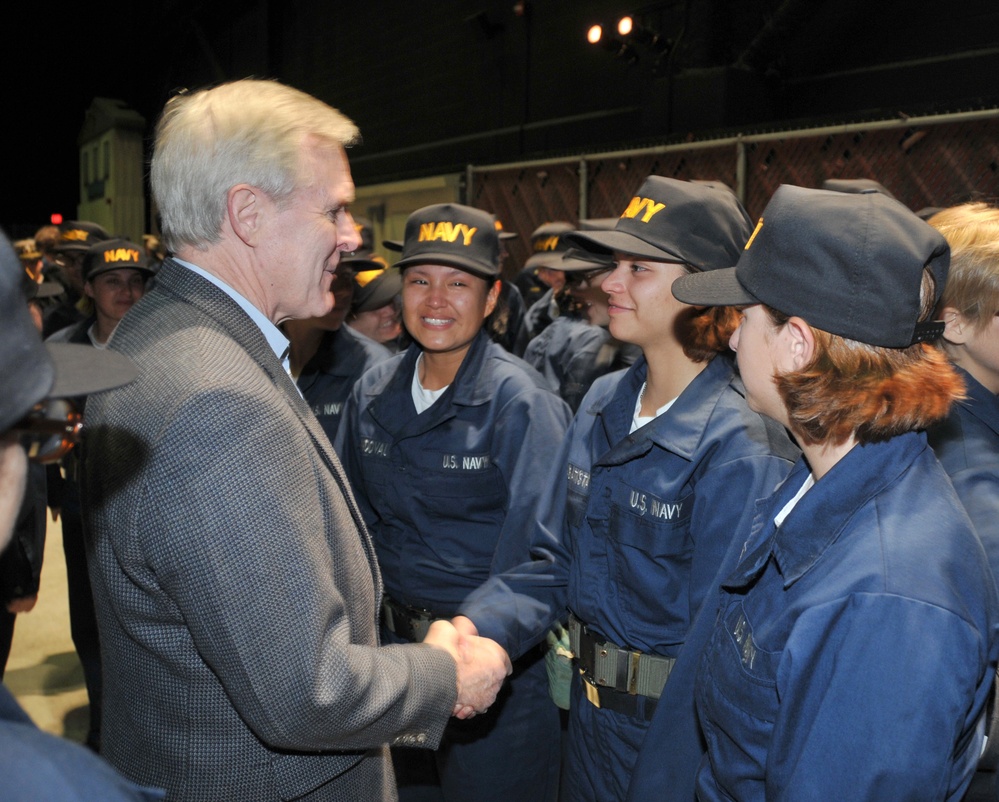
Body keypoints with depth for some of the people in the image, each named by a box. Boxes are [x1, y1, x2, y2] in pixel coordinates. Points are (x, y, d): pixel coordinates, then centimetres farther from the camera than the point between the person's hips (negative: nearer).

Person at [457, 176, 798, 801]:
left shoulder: (741, 449, -23)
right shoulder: (603, 404, -2)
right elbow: (554, 562, 1)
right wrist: (473, 626, -14)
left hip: (679, 732, -6)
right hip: (590, 714, 6)